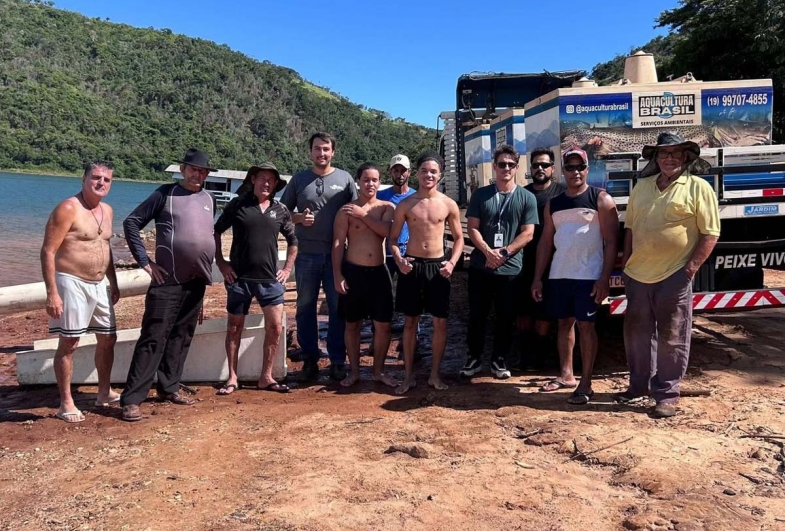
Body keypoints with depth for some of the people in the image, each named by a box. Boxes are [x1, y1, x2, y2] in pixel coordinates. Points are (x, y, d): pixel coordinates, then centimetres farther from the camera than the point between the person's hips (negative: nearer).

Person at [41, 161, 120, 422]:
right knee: (69, 343, -1)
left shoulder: (107, 210, 10)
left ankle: (104, 392, 30)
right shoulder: (68, 209, -14)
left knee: (108, 338, 14)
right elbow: (48, 252, -17)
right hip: (72, 283, -8)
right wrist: (52, 293, -22)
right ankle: (66, 404, 10)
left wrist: (113, 283, 20)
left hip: (98, 285, 8)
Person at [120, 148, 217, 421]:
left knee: (181, 337, 12)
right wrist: (144, 261, -9)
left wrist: (217, 263, 16)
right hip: (168, 280, -5)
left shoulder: (209, 199, 12)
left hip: (197, 281, 6)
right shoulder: (165, 193, -3)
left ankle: (168, 388, 24)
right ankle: (131, 399, -2)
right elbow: (131, 222, -4)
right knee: (153, 338, -7)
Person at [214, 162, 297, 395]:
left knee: (275, 327, -1)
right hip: (239, 278, -2)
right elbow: (215, 231, 6)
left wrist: (287, 268, 9)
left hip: (270, 279, 2)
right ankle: (232, 378, 19)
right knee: (234, 328, 7)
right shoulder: (237, 204, -1)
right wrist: (220, 262, 0)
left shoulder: (280, 210, 5)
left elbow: (292, 240, 16)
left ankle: (266, 377, 13)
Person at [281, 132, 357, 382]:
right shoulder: (299, 179, 5)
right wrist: (299, 218, -11)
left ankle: (337, 360, 16)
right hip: (306, 255, 1)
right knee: (305, 307, 7)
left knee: (338, 307, 5)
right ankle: (310, 359, 19)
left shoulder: (345, 179, 3)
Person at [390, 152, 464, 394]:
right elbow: (393, 238, 4)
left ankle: (434, 375, 18)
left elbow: (459, 238, 7)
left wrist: (452, 262, -8)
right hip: (412, 265, 0)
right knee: (410, 322, 7)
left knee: (440, 322, 3)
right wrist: (398, 259, -13)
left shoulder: (449, 205, 0)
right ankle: (409, 376, 18)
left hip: (437, 266, 0)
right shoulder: (405, 204, 0)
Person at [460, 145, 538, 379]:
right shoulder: (480, 194, 6)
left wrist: (504, 252, -14)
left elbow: (527, 233, -3)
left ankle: (499, 360, 23)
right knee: (477, 315, 8)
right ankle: (474, 358, 22)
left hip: (511, 269, -1)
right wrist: (488, 252, -15)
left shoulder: (527, 198, 2)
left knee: (505, 317, 8)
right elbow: (472, 228, 1)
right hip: (480, 266, 1)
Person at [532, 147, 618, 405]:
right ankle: (566, 374, 23)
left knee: (585, 325, -2)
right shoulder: (553, 204, 11)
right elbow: (545, 242, 12)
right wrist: (537, 277, 7)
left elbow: (611, 242, -8)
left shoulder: (601, 199, -3)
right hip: (558, 275, 5)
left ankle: (585, 383, 5)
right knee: (564, 323, 11)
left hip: (588, 276, -5)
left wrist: (605, 278, -16)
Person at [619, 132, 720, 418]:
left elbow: (710, 233, -8)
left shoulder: (698, 187, -5)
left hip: (674, 276, -5)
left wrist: (691, 268, -13)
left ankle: (667, 394, 15)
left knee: (671, 337, 3)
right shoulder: (642, 187, 10)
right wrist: (626, 263, 11)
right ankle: (639, 384, 30)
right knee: (637, 332, 14)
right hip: (637, 275, 5)